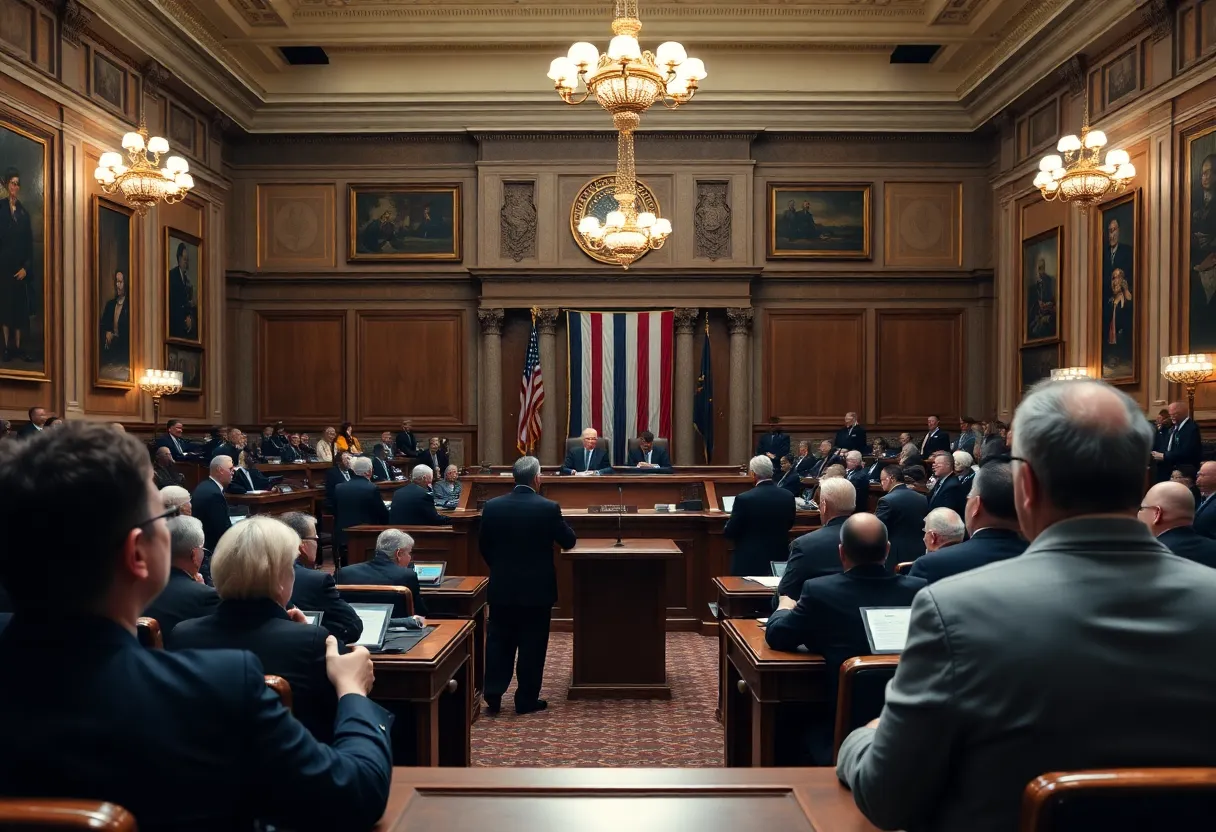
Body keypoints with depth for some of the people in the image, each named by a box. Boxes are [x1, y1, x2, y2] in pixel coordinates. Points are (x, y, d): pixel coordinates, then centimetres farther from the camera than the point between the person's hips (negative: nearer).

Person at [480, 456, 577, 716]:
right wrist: (557, 521, 16)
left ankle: (493, 695, 13)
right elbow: (569, 541, -3)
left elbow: (483, 545, 6)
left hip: (502, 586, 3)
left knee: (498, 640, 14)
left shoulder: (493, 506, -5)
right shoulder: (549, 508, -15)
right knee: (532, 644, 7)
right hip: (537, 587, -3)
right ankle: (527, 699, 14)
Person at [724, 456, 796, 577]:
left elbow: (729, 533, -10)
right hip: (779, 560, 5)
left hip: (750, 564, -4)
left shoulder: (744, 499, -19)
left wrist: (729, 521, 11)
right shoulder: (788, 496, -5)